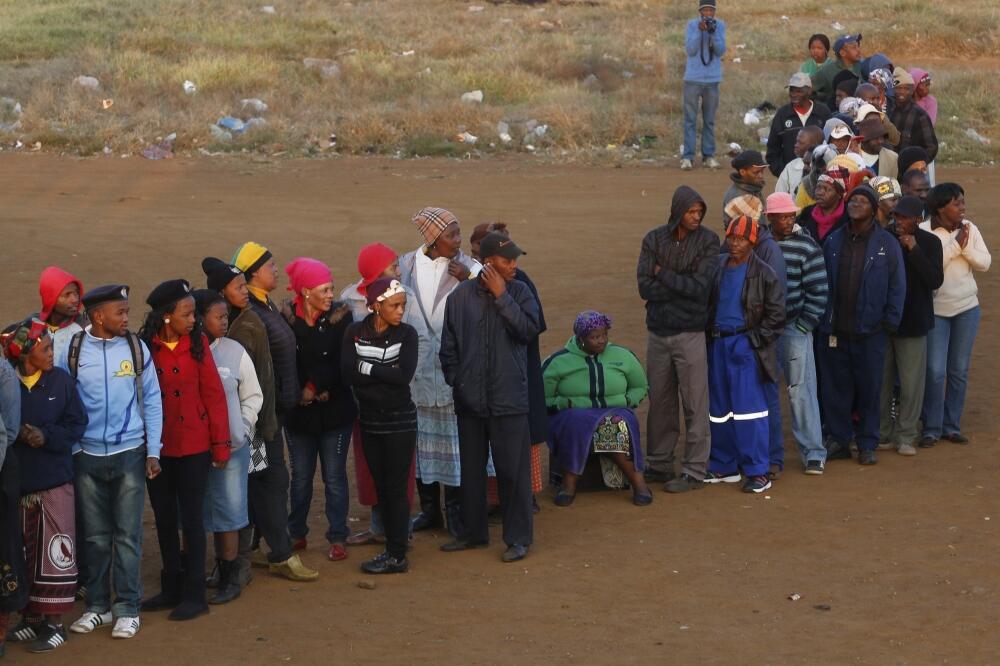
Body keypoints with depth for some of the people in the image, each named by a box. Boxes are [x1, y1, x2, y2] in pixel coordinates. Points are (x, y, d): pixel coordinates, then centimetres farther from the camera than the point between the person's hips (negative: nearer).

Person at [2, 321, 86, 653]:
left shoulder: (61, 380, -2)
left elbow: (77, 424, 0)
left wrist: (48, 436, -15)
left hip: (55, 480, 0)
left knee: (55, 552, -2)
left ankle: (54, 622, 6)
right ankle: (31, 617, 23)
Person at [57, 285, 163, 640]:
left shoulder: (136, 348, -1)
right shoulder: (72, 350, -3)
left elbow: (152, 400, 3)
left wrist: (153, 450, 0)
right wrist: (69, 450, -1)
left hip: (129, 454, 0)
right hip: (87, 455, 0)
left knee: (127, 535, 2)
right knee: (95, 536, 9)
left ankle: (127, 608, 9)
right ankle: (97, 605, 19)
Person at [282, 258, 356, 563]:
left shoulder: (340, 315, -7)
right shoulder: (288, 319, -6)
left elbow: (341, 363, -10)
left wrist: (315, 387, -12)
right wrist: (306, 391, -13)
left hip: (335, 411, -1)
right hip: (299, 411, 1)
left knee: (334, 476, 3)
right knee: (301, 476, 11)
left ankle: (337, 538, 11)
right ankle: (296, 534, 25)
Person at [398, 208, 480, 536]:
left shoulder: (469, 267, -3)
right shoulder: (407, 266, 1)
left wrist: (469, 281, -21)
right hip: (418, 367, 2)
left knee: (454, 437, 1)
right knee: (422, 437, 10)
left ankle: (456, 510, 11)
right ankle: (429, 507, 23)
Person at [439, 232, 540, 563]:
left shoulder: (519, 292, -2)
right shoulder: (461, 296, 0)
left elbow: (528, 329, -18)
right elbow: (448, 346, 7)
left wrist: (501, 296, -17)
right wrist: (456, 381, 2)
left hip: (509, 399, -2)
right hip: (470, 399, 2)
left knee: (513, 470, 0)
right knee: (471, 468, 14)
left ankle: (518, 538, 10)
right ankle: (473, 532, 28)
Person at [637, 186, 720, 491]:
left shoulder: (708, 241, -5)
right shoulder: (654, 239, 2)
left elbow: (701, 287, -15)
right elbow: (645, 287, -7)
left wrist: (663, 275, -7)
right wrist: (683, 286, -10)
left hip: (690, 333, -3)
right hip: (658, 331, 3)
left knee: (695, 406, -1)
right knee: (659, 402, 13)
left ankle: (694, 471, 5)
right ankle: (658, 465, 24)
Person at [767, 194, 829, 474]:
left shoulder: (806, 246, -4)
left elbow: (818, 291, -4)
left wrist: (804, 325, -7)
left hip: (795, 328, -3)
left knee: (801, 391, -4)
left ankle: (813, 453, 2)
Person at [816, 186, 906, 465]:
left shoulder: (887, 244, -1)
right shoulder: (833, 241, 7)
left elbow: (897, 285, 0)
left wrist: (890, 321, -6)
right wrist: (820, 316, 3)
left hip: (870, 330, -2)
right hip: (834, 329, 2)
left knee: (869, 389, 4)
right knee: (835, 388, 6)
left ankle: (867, 444, 14)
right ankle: (838, 440, 16)